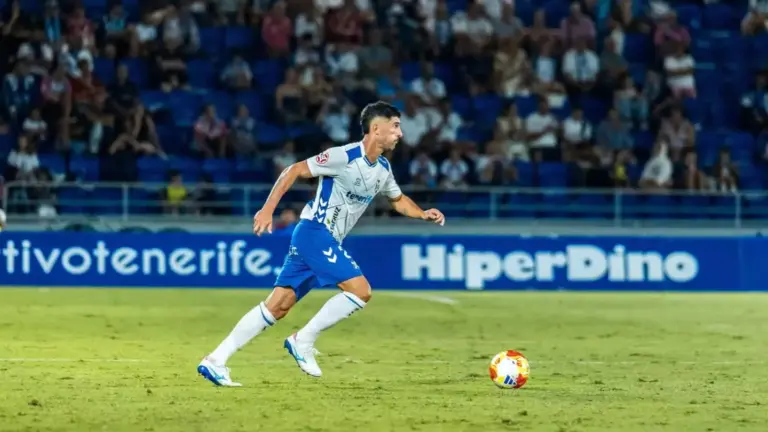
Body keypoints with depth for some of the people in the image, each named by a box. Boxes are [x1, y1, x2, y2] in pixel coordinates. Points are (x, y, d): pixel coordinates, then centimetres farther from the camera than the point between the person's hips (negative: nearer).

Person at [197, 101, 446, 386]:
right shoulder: (345, 156, -15)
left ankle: (216, 361, 3)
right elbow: (295, 171, -13)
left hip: (329, 241, 8)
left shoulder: (383, 169, 11)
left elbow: (398, 200, 29)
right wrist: (268, 209, -20)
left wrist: (423, 214, 10)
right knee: (360, 290, -17)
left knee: (278, 306, 3)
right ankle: (303, 341, -7)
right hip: (314, 232, -8)